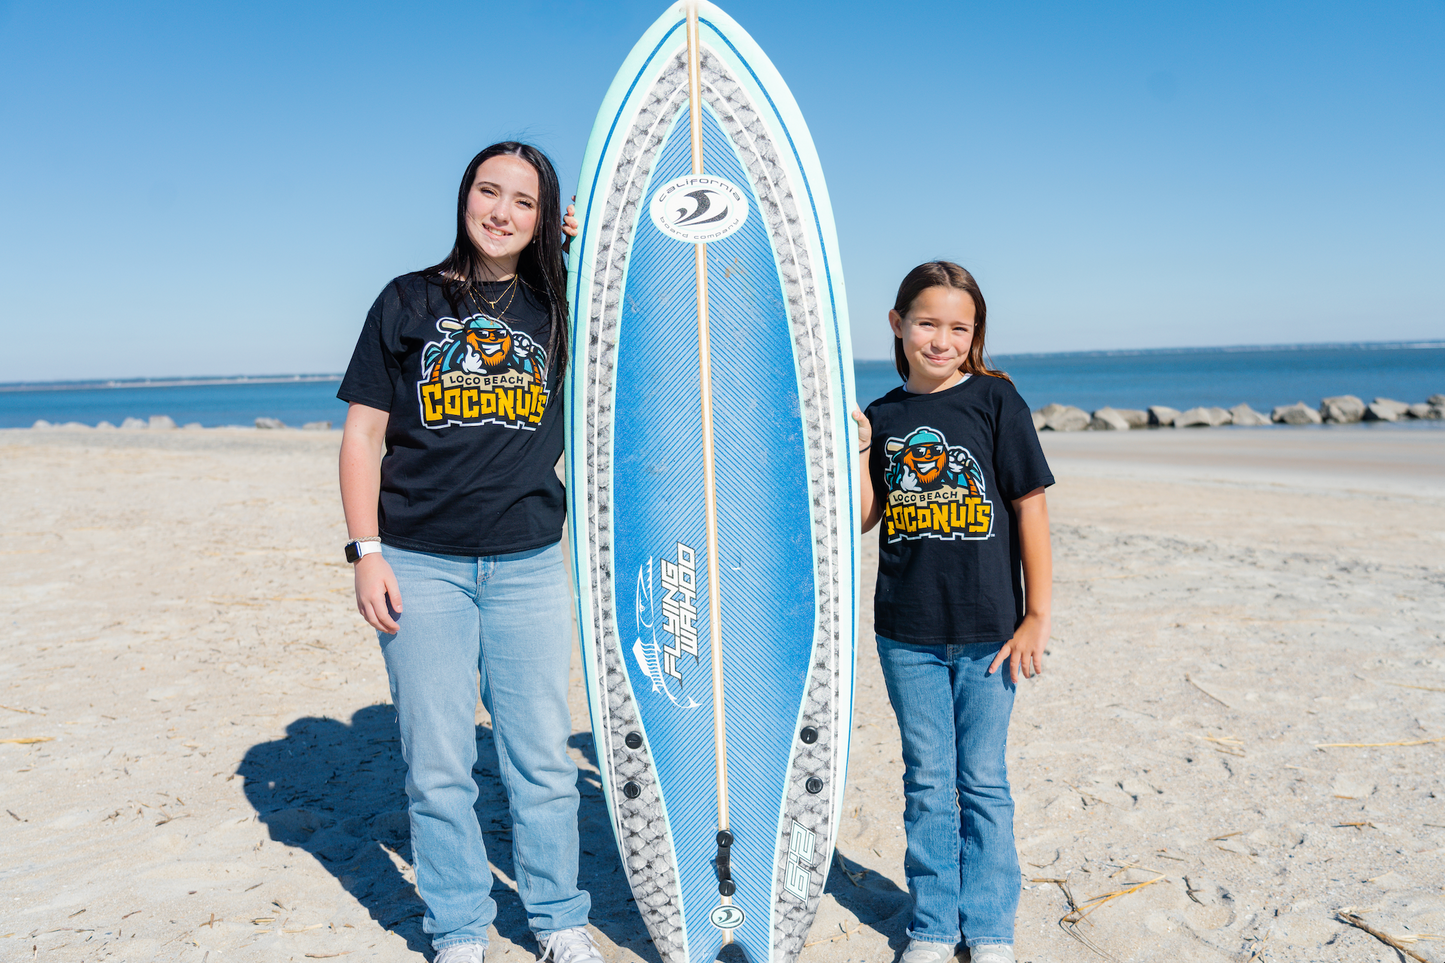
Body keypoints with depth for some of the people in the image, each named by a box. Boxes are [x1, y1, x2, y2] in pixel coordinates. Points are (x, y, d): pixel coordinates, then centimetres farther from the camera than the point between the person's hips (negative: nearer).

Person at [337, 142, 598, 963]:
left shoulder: (559, 308, 8)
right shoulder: (410, 301, 5)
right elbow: (363, 435, 4)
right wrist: (366, 552, -4)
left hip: (530, 565, 1)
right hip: (421, 564, -1)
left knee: (543, 760, 8)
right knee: (437, 763, 6)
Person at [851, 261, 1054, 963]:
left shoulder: (995, 400, -4)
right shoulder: (883, 417, 5)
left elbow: (1030, 509, -3)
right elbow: (863, 519, 6)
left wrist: (1038, 616, -5)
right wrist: (857, 451, -9)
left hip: (987, 629, -2)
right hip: (906, 633, 3)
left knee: (982, 780, 8)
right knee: (926, 781, 12)